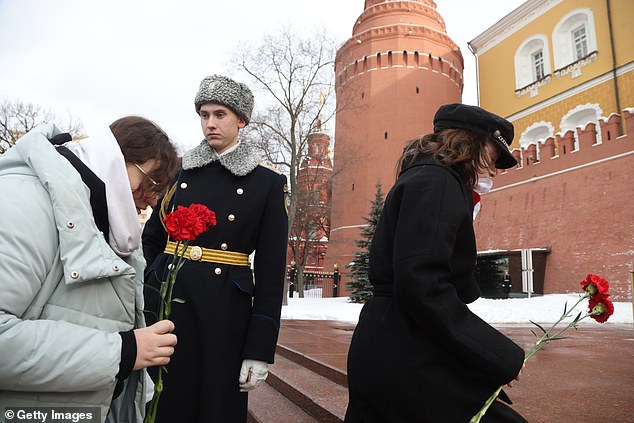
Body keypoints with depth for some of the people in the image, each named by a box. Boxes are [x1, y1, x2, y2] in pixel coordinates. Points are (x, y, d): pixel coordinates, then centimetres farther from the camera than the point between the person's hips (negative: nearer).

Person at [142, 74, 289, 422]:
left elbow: (271, 270, -4)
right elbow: (151, 240, 14)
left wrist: (260, 348, -7)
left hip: (225, 314, -2)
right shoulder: (178, 170, 7)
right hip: (165, 302, 3)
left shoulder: (268, 183, -2)